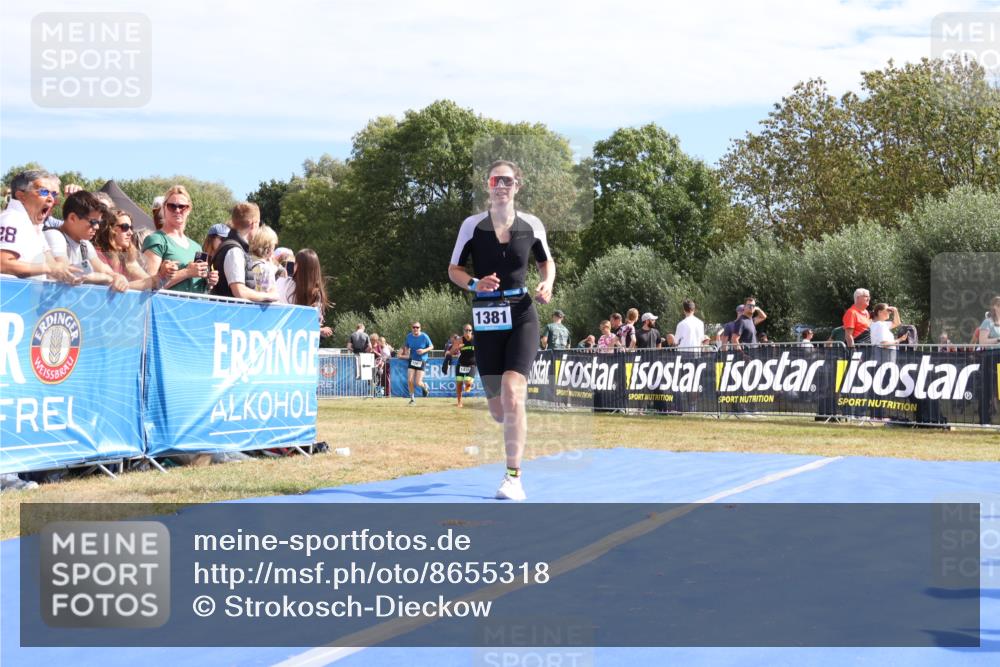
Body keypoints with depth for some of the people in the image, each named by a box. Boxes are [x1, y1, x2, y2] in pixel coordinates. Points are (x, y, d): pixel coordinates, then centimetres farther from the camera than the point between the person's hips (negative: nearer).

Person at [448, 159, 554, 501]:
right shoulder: (472, 225, 0)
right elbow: (454, 269, 6)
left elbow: (546, 261, 17)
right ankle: (517, 426, 44)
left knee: (512, 393, -20)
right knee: (498, 408, 4)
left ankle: (513, 478, -14)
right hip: (486, 319, 1)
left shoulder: (532, 225, 2)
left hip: (521, 315, -1)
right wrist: (474, 283, -15)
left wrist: (547, 283, -4)